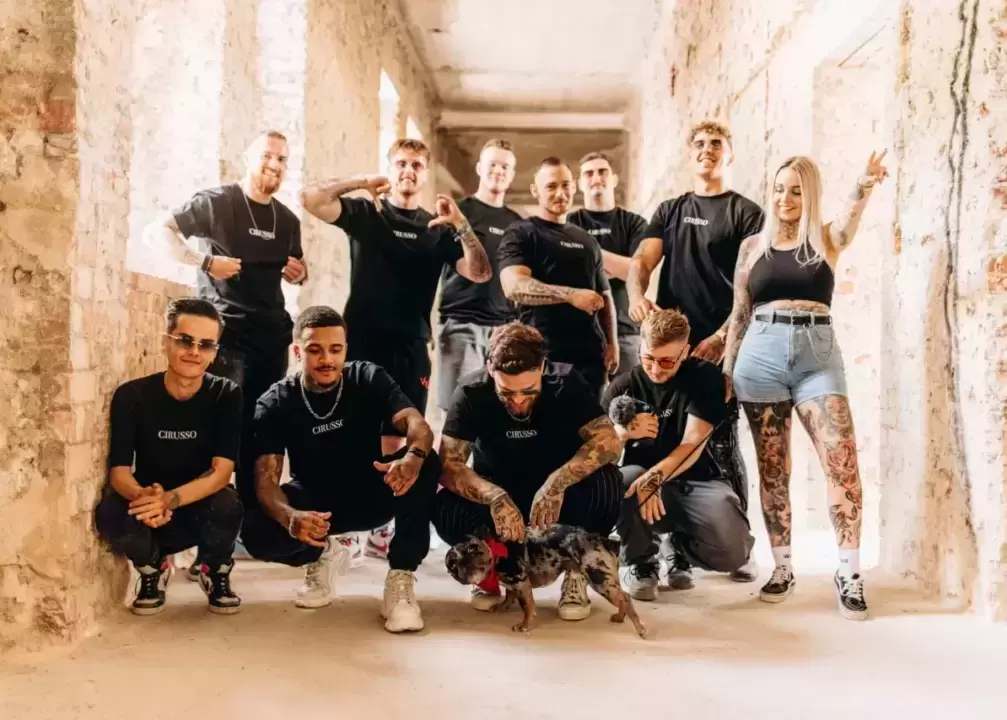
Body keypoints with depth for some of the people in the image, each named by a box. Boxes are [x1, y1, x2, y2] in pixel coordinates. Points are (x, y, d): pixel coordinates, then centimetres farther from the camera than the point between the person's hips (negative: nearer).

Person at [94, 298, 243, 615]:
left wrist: (169, 500, -39)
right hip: (146, 514, 1)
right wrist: (143, 496, -40)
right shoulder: (131, 395, -11)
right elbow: (119, 471, -15)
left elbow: (221, 472, -21)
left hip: (201, 511, 0)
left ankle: (216, 572, 2)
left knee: (227, 505, -34)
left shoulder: (226, 395, -13)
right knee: (110, 513, -32)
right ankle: (153, 568, 4)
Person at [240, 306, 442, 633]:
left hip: (370, 493, 0)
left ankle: (400, 579, -22)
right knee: (256, 532, -31)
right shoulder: (275, 403, -11)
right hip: (315, 500, 0)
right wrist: (290, 517, -46)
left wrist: (414, 456, -53)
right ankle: (321, 555, 5)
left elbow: (416, 423, -27)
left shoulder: (369, 379, -11)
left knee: (427, 464, -31)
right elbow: (266, 479, -21)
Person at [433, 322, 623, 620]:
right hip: (499, 498, 0)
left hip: (557, 498, 0)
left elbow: (609, 441, -25)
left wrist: (557, 482, -40)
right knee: (445, 509, -31)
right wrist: (495, 497, -42)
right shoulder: (471, 393, -19)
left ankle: (576, 570, -5)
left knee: (606, 483, -32)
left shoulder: (566, 384, -19)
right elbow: (448, 465, -23)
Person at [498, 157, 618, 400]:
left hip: (590, 354, 6)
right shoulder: (522, 234, -1)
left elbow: (605, 296, 22)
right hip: (543, 355, -5)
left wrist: (612, 343, 8)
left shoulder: (587, 241, 18)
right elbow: (513, 286, -17)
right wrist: (571, 295, -24)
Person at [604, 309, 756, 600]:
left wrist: (655, 476, -32)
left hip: (697, 481, -1)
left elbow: (694, 443, -16)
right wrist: (626, 431, -24)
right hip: (643, 479, 1)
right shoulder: (622, 387, 2)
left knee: (732, 551, -27)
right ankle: (641, 563, -5)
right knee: (624, 480, -35)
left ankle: (681, 546, 13)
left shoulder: (705, 377, -5)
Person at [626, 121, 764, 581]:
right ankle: (679, 552, 7)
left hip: (722, 346, -3)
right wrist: (637, 295, -17)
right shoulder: (669, 211, 19)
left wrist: (722, 337, -15)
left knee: (722, 445, -1)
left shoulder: (746, 213, 7)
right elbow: (642, 261, 6)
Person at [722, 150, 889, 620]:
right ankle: (782, 567, 15)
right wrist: (726, 370, 9)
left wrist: (865, 185, -39)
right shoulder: (753, 246, 10)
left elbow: (852, 214, -17)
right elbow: (739, 315, 12)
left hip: (818, 356, -1)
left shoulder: (827, 240, 7)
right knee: (772, 469, 4)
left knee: (842, 461, -12)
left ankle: (849, 573, -2)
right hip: (761, 355, 1)